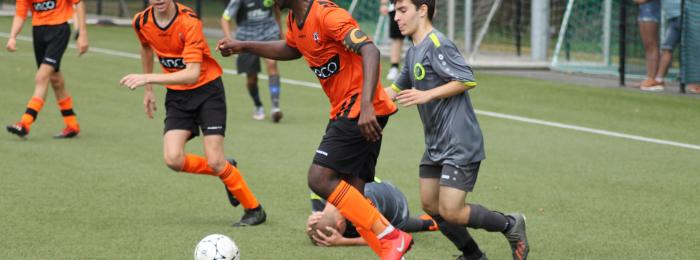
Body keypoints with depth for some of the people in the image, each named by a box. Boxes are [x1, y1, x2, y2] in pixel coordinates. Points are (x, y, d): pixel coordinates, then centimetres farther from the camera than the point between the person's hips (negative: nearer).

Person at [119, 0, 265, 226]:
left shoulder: (189, 22, -25)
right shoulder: (141, 22, -7)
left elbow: (192, 74, -33)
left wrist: (149, 78, -40)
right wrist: (148, 90, 22)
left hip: (207, 90, -5)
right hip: (177, 95, 5)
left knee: (214, 161, -11)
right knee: (173, 159, -14)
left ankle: (254, 210, 10)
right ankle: (225, 172, 14)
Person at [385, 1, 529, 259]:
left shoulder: (437, 44, -16)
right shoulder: (413, 51, 14)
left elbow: (467, 80, -23)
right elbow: (398, 89, 26)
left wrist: (426, 95, -23)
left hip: (459, 144, -10)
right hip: (436, 144, 10)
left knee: (450, 212, -12)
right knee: (430, 205, 10)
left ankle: (510, 224, 10)